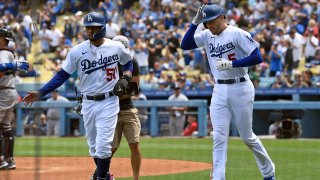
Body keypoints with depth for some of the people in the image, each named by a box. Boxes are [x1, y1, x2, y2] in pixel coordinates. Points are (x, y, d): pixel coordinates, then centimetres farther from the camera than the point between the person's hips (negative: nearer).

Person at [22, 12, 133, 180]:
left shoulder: (116, 47, -4)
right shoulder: (78, 51, -4)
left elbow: (128, 61, 16)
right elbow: (62, 75, -2)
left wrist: (125, 77, -5)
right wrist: (40, 93, -11)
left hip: (108, 102, -3)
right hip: (88, 103, 3)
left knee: (103, 145, -12)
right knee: (93, 146, 12)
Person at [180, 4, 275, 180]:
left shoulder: (237, 34, -11)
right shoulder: (207, 35, 8)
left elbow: (257, 57, -16)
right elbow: (185, 45, 3)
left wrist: (231, 64, -22)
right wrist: (195, 22, -5)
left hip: (240, 88, -5)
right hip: (219, 91, 5)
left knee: (247, 137, 5)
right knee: (219, 137, -4)